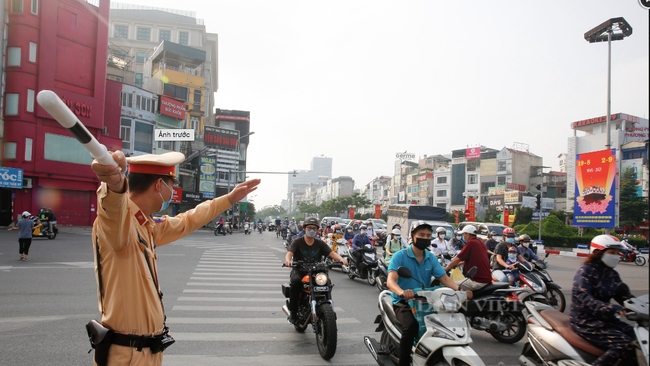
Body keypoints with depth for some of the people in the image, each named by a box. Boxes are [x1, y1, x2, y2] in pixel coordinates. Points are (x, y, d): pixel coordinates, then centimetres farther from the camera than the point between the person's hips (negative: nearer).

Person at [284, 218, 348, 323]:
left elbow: (331, 252, -4)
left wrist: (341, 259, -25)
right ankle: (293, 313, -22)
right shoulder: (297, 242, 3)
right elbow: (289, 253, -13)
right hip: (299, 271, -2)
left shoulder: (320, 243, 10)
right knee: (296, 281, -35)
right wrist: (288, 260, -38)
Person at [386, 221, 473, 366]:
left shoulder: (431, 258, 10)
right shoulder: (400, 256, -8)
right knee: (411, 325, -33)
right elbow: (390, 280, -21)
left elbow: (444, 278, 2)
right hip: (403, 301, -5)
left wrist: (460, 289, -20)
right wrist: (402, 292, -44)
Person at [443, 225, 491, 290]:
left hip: (478, 281, -9)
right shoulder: (481, 243, 15)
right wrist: (459, 263, 38)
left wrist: (447, 268, 5)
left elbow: (458, 258, -8)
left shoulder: (471, 243, -10)